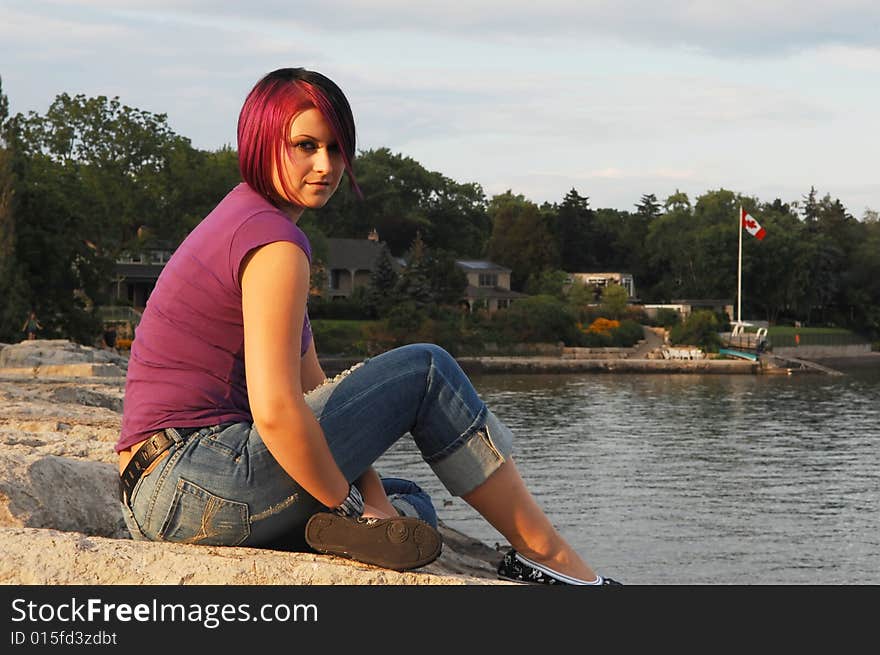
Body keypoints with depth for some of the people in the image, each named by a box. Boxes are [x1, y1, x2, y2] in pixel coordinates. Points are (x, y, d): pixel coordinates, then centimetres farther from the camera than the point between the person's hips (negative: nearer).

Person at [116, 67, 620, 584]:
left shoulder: (244, 219, 19)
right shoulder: (274, 242, -13)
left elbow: (312, 389, 15)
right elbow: (276, 411, -24)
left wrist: (372, 498, 6)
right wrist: (352, 505, -9)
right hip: (196, 484, -10)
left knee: (412, 505, 25)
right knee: (426, 371, -1)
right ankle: (546, 553, 3)